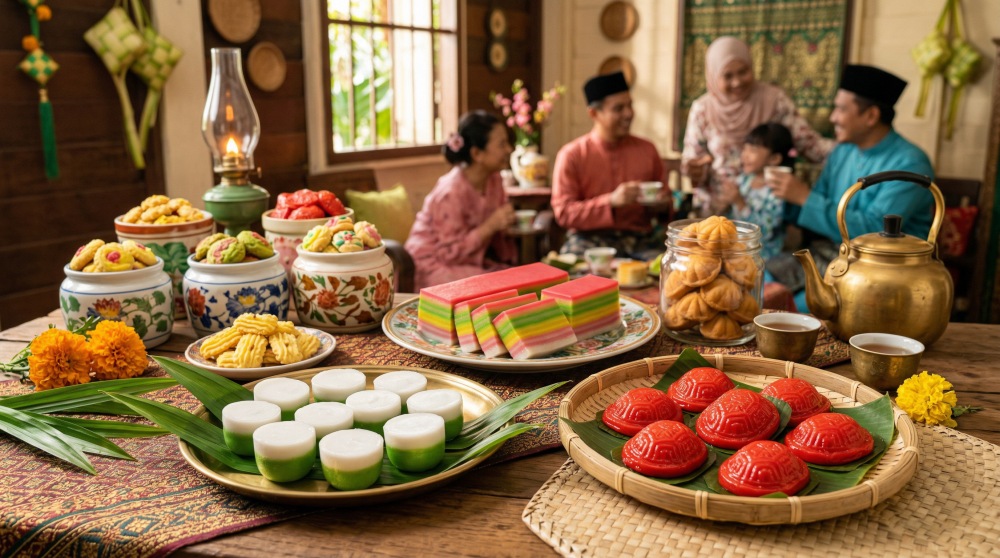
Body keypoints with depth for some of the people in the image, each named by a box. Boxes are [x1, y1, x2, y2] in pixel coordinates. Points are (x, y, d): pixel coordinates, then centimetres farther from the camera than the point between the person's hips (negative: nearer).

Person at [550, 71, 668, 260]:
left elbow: (663, 197, 23)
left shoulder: (647, 150, 10)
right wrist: (612, 201, -19)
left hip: (640, 239, 3)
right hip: (590, 238, -3)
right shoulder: (571, 155, -2)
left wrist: (661, 204, -2)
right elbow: (563, 214, -8)